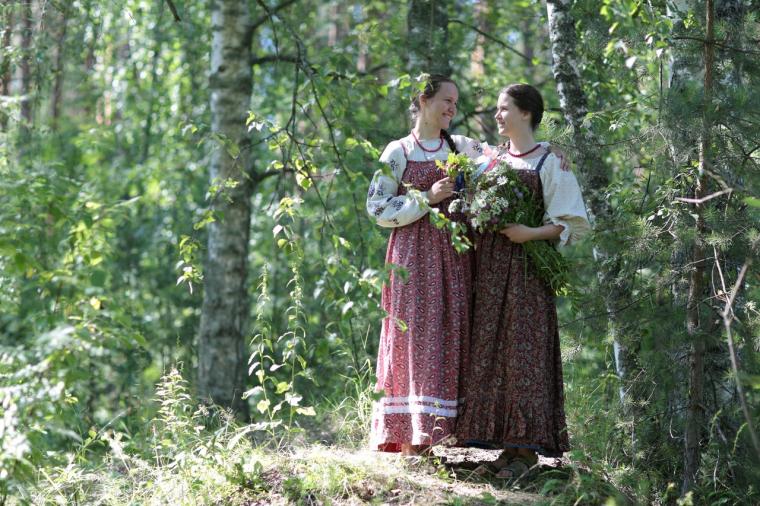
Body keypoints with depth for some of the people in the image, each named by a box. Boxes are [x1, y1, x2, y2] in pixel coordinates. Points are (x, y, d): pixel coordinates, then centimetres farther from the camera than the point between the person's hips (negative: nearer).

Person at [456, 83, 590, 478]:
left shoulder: (549, 163, -1)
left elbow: (570, 222, -6)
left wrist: (530, 233, -18)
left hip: (525, 268, -6)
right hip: (489, 268, 6)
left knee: (524, 352, -8)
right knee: (489, 352, 2)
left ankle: (526, 448, -7)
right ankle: (508, 445, 5)